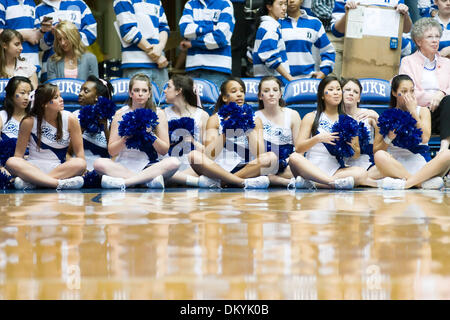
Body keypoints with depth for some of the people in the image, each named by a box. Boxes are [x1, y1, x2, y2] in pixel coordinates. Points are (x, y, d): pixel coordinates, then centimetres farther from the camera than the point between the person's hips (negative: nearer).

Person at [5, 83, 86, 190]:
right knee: (11, 162, -31)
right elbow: (19, 153, -2)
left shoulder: (70, 119, -3)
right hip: (33, 168, -1)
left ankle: (31, 182, -34)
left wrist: (81, 168, -14)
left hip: (61, 169, 1)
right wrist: (17, 172, -16)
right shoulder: (29, 122, -6)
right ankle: (60, 184, -41)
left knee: (80, 164, -31)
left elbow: (79, 151, 1)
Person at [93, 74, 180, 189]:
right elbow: (111, 151, 3)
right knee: (99, 163, -29)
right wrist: (126, 138, -14)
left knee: (174, 162, -31)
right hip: (124, 165, 0)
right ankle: (149, 179, -33)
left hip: (149, 165, 0)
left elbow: (164, 151, 3)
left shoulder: (158, 114, 6)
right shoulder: (120, 114, 6)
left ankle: (124, 182, -36)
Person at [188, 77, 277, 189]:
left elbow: (259, 154, -6)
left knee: (271, 157, -26)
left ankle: (217, 182, -28)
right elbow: (209, 155, -9)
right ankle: (244, 182, -34)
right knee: (194, 156, -27)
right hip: (218, 169, -1)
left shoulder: (254, 120, 9)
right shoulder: (215, 119, 6)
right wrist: (225, 131, -18)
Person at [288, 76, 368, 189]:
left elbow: (356, 155, 16)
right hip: (312, 169, -1)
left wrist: (351, 145, -7)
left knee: (361, 173, -28)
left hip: (335, 170, 2)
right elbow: (298, 148, 0)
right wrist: (317, 139, -16)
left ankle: (310, 183, -32)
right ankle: (335, 182, -43)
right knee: (294, 157, -32)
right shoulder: (311, 118, 10)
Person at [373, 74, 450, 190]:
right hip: (395, 167, -1)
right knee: (380, 156, -33)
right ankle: (424, 182, -34)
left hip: (420, 167, 1)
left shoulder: (423, 111, 12)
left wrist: (413, 112, -4)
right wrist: (389, 138, -13)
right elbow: (376, 151, 5)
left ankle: (404, 183, -36)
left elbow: (424, 139, -7)